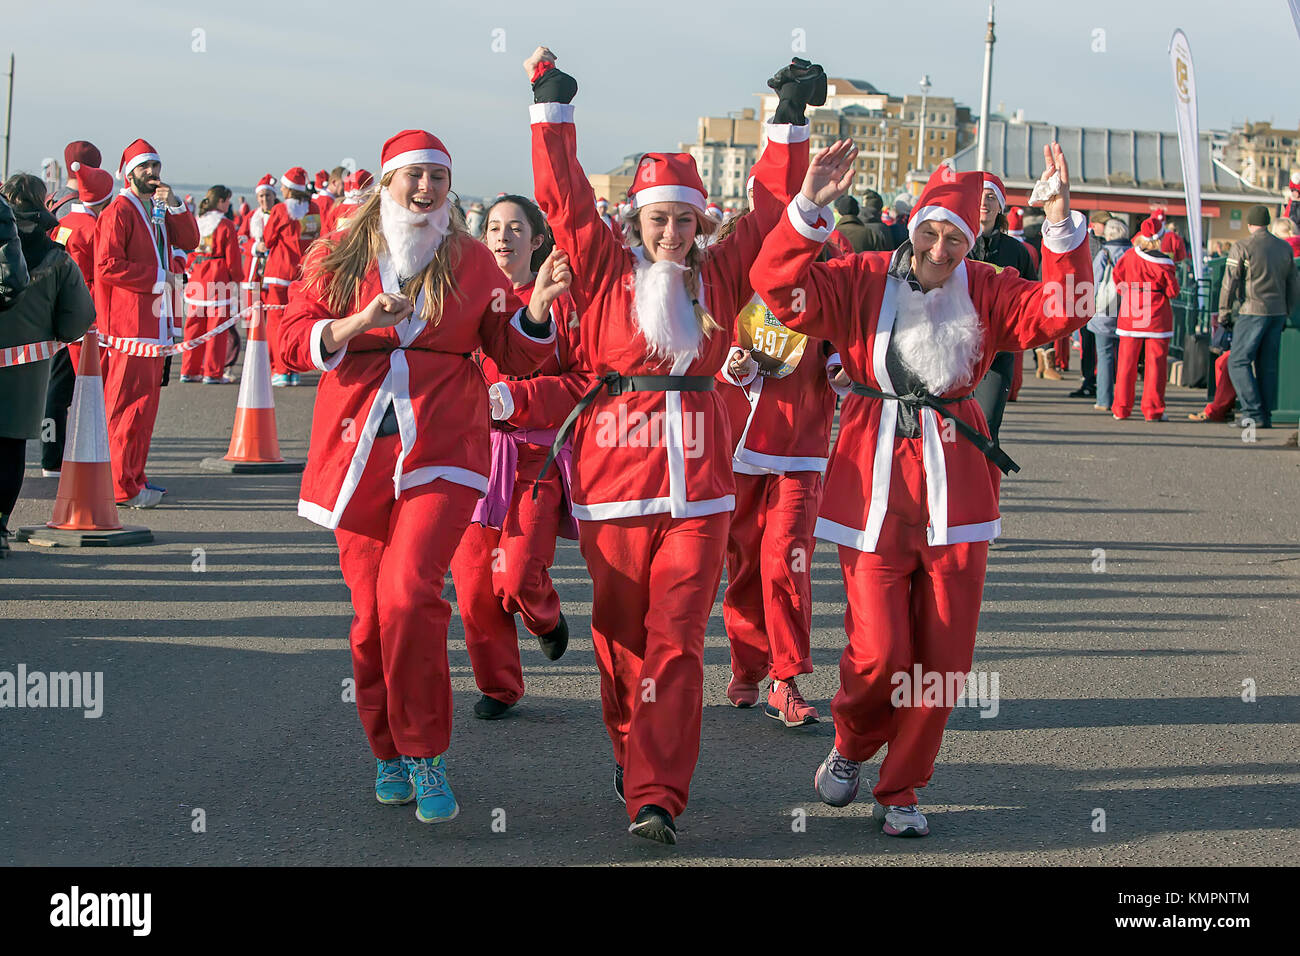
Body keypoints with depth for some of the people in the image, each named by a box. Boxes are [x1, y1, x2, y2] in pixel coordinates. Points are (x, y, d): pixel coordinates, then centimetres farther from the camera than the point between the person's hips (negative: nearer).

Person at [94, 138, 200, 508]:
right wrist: (157, 278, -14)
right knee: (130, 403, -9)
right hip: (130, 322, -9)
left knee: (146, 400, 12)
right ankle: (123, 486, -7)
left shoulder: (159, 211, 19)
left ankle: (133, 476, 18)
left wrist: (176, 205, -3)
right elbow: (107, 266, -18)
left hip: (155, 320, 9)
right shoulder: (118, 212, -10)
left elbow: (188, 240, 10)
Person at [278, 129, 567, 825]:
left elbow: (514, 355, 9)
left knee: (407, 593, -19)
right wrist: (361, 321, -15)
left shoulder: (471, 261, 8)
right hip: (358, 453, 2)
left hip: (441, 453, -2)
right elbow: (293, 342, 1)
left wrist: (537, 308, -11)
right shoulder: (337, 257, 8)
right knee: (372, 611, 5)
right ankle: (390, 752, 23)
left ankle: (425, 755, -7)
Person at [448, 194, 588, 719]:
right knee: (474, 579, -1)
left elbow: (585, 380, -4)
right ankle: (497, 685, 19)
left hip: (538, 454, -3)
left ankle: (547, 617, 23)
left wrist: (516, 397, -14)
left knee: (517, 575, -14)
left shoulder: (559, 302, 0)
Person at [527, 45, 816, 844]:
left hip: (698, 483, 1)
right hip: (613, 474, -1)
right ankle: (633, 755, 29)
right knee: (621, 635, 7)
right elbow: (564, 198, 0)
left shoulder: (719, 276, 10)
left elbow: (770, 211, 13)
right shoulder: (605, 269, 5)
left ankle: (656, 797, -9)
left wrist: (790, 124, 10)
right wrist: (553, 109, -2)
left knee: (675, 640, -6)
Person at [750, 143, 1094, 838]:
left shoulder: (984, 291, 6)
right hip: (875, 484, -2)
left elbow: (1057, 311, -9)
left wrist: (1061, 220, -19)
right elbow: (778, 286, -14)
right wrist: (810, 206, -26)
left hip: (955, 487, 2)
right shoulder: (861, 281, 1)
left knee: (943, 655, 2)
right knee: (878, 652, -7)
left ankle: (900, 791, 20)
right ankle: (851, 749, 26)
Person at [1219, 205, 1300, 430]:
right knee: (1267, 365, 10)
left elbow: (1230, 283, -9)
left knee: (1239, 362, -2)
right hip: (1277, 313, 6)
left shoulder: (1242, 248, -7)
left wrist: (1223, 312, 1)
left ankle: (1253, 413, -10)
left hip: (1252, 311, -6)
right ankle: (1265, 416, 10)